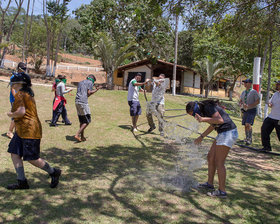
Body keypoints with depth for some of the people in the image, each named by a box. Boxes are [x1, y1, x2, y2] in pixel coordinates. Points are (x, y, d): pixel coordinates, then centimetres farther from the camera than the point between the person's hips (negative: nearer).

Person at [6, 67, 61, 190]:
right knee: (14, 153, 8)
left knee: (32, 159, -4)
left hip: (29, 130, -10)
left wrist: (11, 114, -7)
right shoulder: (28, 94, 16)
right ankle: (22, 182, 13)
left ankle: (53, 172, 12)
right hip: (22, 130, 10)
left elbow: (21, 112, -24)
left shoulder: (20, 94, -13)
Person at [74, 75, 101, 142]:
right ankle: (77, 135, -11)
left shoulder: (80, 82, 25)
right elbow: (89, 93, -7)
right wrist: (96, 90, 7)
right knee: (87, 121, -2)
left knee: (82, 121, 15)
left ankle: (82, 137, 16)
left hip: (77, 102, 8)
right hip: (83, 102, -8)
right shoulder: (90, 82, 4)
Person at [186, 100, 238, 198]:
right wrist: (201, 137, 28)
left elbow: (220, 120, -25)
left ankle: (222, 191, 2)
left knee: (219, 163, -6)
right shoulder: (204, 110, 14)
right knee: (210, 157, 14)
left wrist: (203, 119, -27)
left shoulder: (208, 107, -14)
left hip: (228, 133, -10)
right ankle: (210, 184, 25)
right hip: (223, 133, 10)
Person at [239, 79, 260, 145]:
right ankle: (247, 138, 22)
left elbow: (258, 101, -12)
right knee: (246, 125, 8)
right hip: (245, 110, 6)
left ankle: (249, 139, -8)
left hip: (252, 110, -6)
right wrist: (241, 104, -7)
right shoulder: (243, 92, 12)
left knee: (248, 124, -18)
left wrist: (248, 106, -22)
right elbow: (240, 101, 18)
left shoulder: (254, 92, -8)